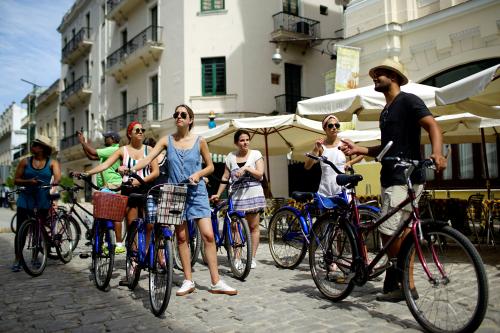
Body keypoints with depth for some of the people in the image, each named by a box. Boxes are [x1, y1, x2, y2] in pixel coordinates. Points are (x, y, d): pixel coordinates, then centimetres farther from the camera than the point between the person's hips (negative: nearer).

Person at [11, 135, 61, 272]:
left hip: (43, 199, -1)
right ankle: (17, 259, 7)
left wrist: (54, 184, -35)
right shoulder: (25, 161, 5)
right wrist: (28, 181, -15)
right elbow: (16, 180, 4)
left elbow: (57, 176, -15)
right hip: (26, 198, 1)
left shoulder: (52, 163, 2)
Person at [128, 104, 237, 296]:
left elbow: (210, 166, 7)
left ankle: (216, 282, -1)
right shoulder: (167, 140, 3)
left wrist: (198, 174, -12)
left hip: (197, 192, -1)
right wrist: (132, 168, -21)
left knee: (208, 235, -8)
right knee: (181, 237, 5)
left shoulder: (199, 141, 0)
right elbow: (148, 159, -4)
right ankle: (188, 281, 16)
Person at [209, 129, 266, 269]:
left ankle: (252, 258, 9)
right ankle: (237, 259, 3)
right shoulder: (231, 157, 10)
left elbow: (260, 175, -4)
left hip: (253, 194, -1)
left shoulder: (256, 154, 4)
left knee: (254, 226, 1)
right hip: (237, 196, 2)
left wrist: (246, 168, -16)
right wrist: (218, 194, 5)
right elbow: (225, 177, 11)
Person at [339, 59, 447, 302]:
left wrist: (437, 154, -36)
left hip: (406, 178, -9)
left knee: (389, 230, -11)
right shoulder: (386, 111, 22)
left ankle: (394, 284, 3)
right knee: (402, 231, 11)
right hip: (391, 178, 10)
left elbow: (432, 126, -17)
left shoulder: (408, 101, -5)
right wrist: (357, 149, 12)